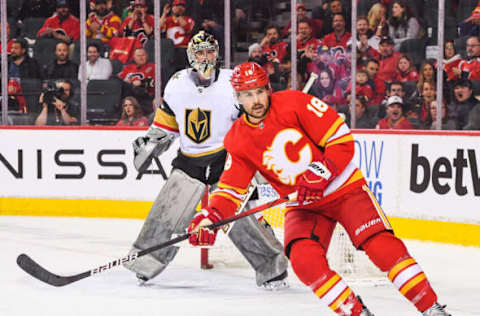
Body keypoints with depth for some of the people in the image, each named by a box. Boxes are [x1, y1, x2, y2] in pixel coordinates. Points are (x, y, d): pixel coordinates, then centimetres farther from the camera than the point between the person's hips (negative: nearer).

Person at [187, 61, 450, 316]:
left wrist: (321, 174, -26)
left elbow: (342, 139, -15)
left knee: (381, 244, -21)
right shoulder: (238, 140, -1)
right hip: (302, 205, 4)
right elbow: (230, 189, 0)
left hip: (344, 187, -4)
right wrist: (210, 217, -18)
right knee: (304, 259, -23)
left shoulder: (294, 103, -14)